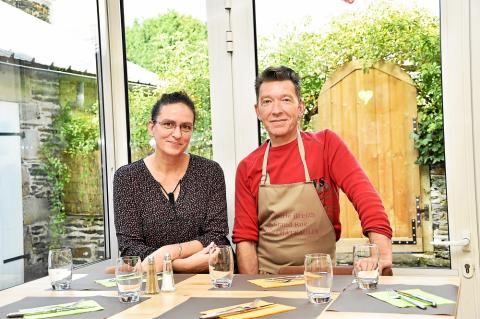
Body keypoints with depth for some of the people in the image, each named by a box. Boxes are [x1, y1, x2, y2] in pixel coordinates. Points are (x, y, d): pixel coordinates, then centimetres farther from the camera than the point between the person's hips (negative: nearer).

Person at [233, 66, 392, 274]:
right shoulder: (247, 168, 4)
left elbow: (363, 192, -13)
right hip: (267, 281, 1)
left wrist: (382, 254, -27)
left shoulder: (326, 145, -1)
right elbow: (245, 238, 4)